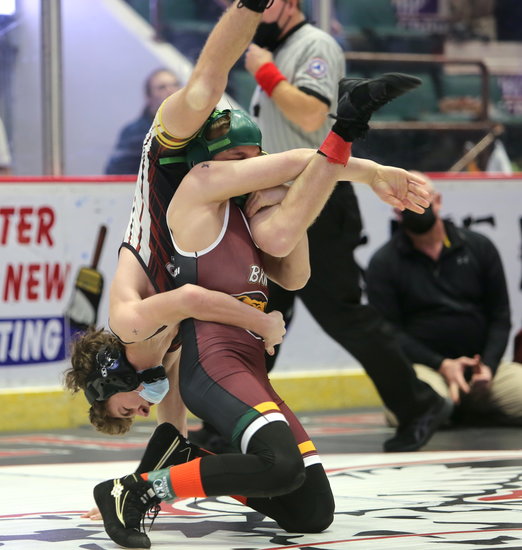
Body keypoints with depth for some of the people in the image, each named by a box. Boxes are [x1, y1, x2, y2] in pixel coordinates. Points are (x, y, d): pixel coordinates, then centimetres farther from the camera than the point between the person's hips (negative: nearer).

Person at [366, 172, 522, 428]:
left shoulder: (479, 247, 10)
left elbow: (500, 317, 10)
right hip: (423, 366, -3)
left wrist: (488, 366, -9)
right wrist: (443, 365, -16)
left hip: (483, 365, 3)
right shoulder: (384, 263, 3)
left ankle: (468, 407, 0)